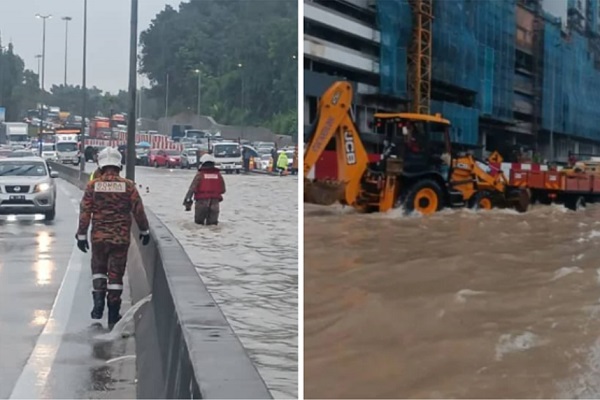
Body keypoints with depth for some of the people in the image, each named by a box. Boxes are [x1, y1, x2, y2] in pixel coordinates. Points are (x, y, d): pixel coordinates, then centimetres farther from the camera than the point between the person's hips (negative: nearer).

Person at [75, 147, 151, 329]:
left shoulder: (93, 185, -4)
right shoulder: (128, 186, -5)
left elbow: (85, 212, -3)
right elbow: (138, 211, -1)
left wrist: (81, 235, 4)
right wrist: (145, 230, 12)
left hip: (99, 237, 0)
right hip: (121, 237, 0)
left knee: (98, 269, 21)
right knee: (116, 275, 6)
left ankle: (98, 301, 1)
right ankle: (113, 316, 10)